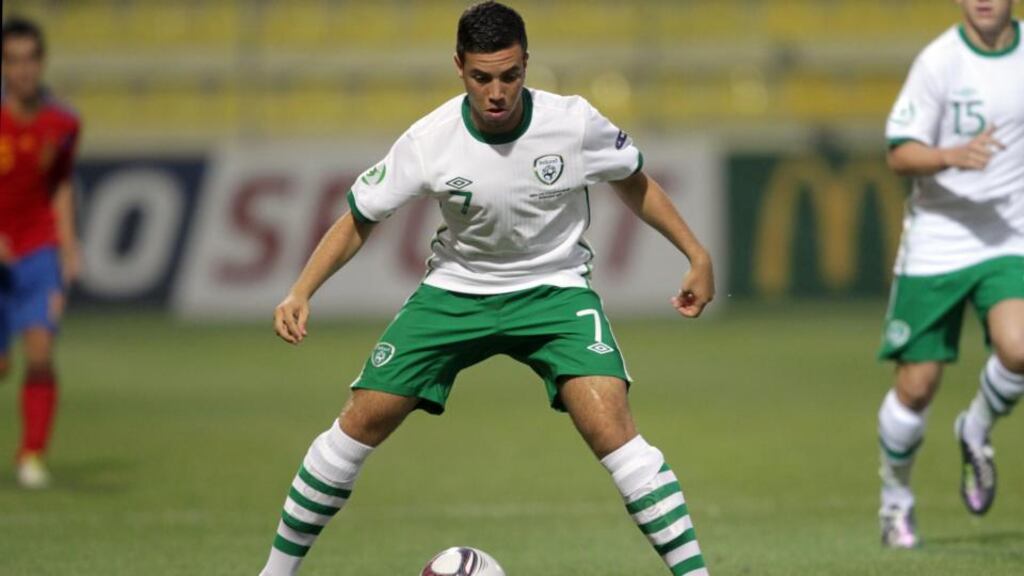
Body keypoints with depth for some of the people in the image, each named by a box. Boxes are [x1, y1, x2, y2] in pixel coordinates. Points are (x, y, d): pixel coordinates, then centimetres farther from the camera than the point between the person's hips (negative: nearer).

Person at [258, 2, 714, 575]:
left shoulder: (574, 123, -19)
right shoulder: (429, 141, -19)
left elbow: (634, 182, 2)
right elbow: (360, 218, -6)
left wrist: (697, 254, 1)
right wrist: (301, 293, -17)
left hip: (554, 289, -1)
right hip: (457, 289, 2)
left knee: (610, 426, -24)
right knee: (362, 421, -1)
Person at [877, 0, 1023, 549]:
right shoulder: (938, 61, -11)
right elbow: (900, 154, -12)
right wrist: (953, 156, -29)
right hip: (935, 246, -2)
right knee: (916, 385, 1)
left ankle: (977, 432, 9)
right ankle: (895, 498, 27)